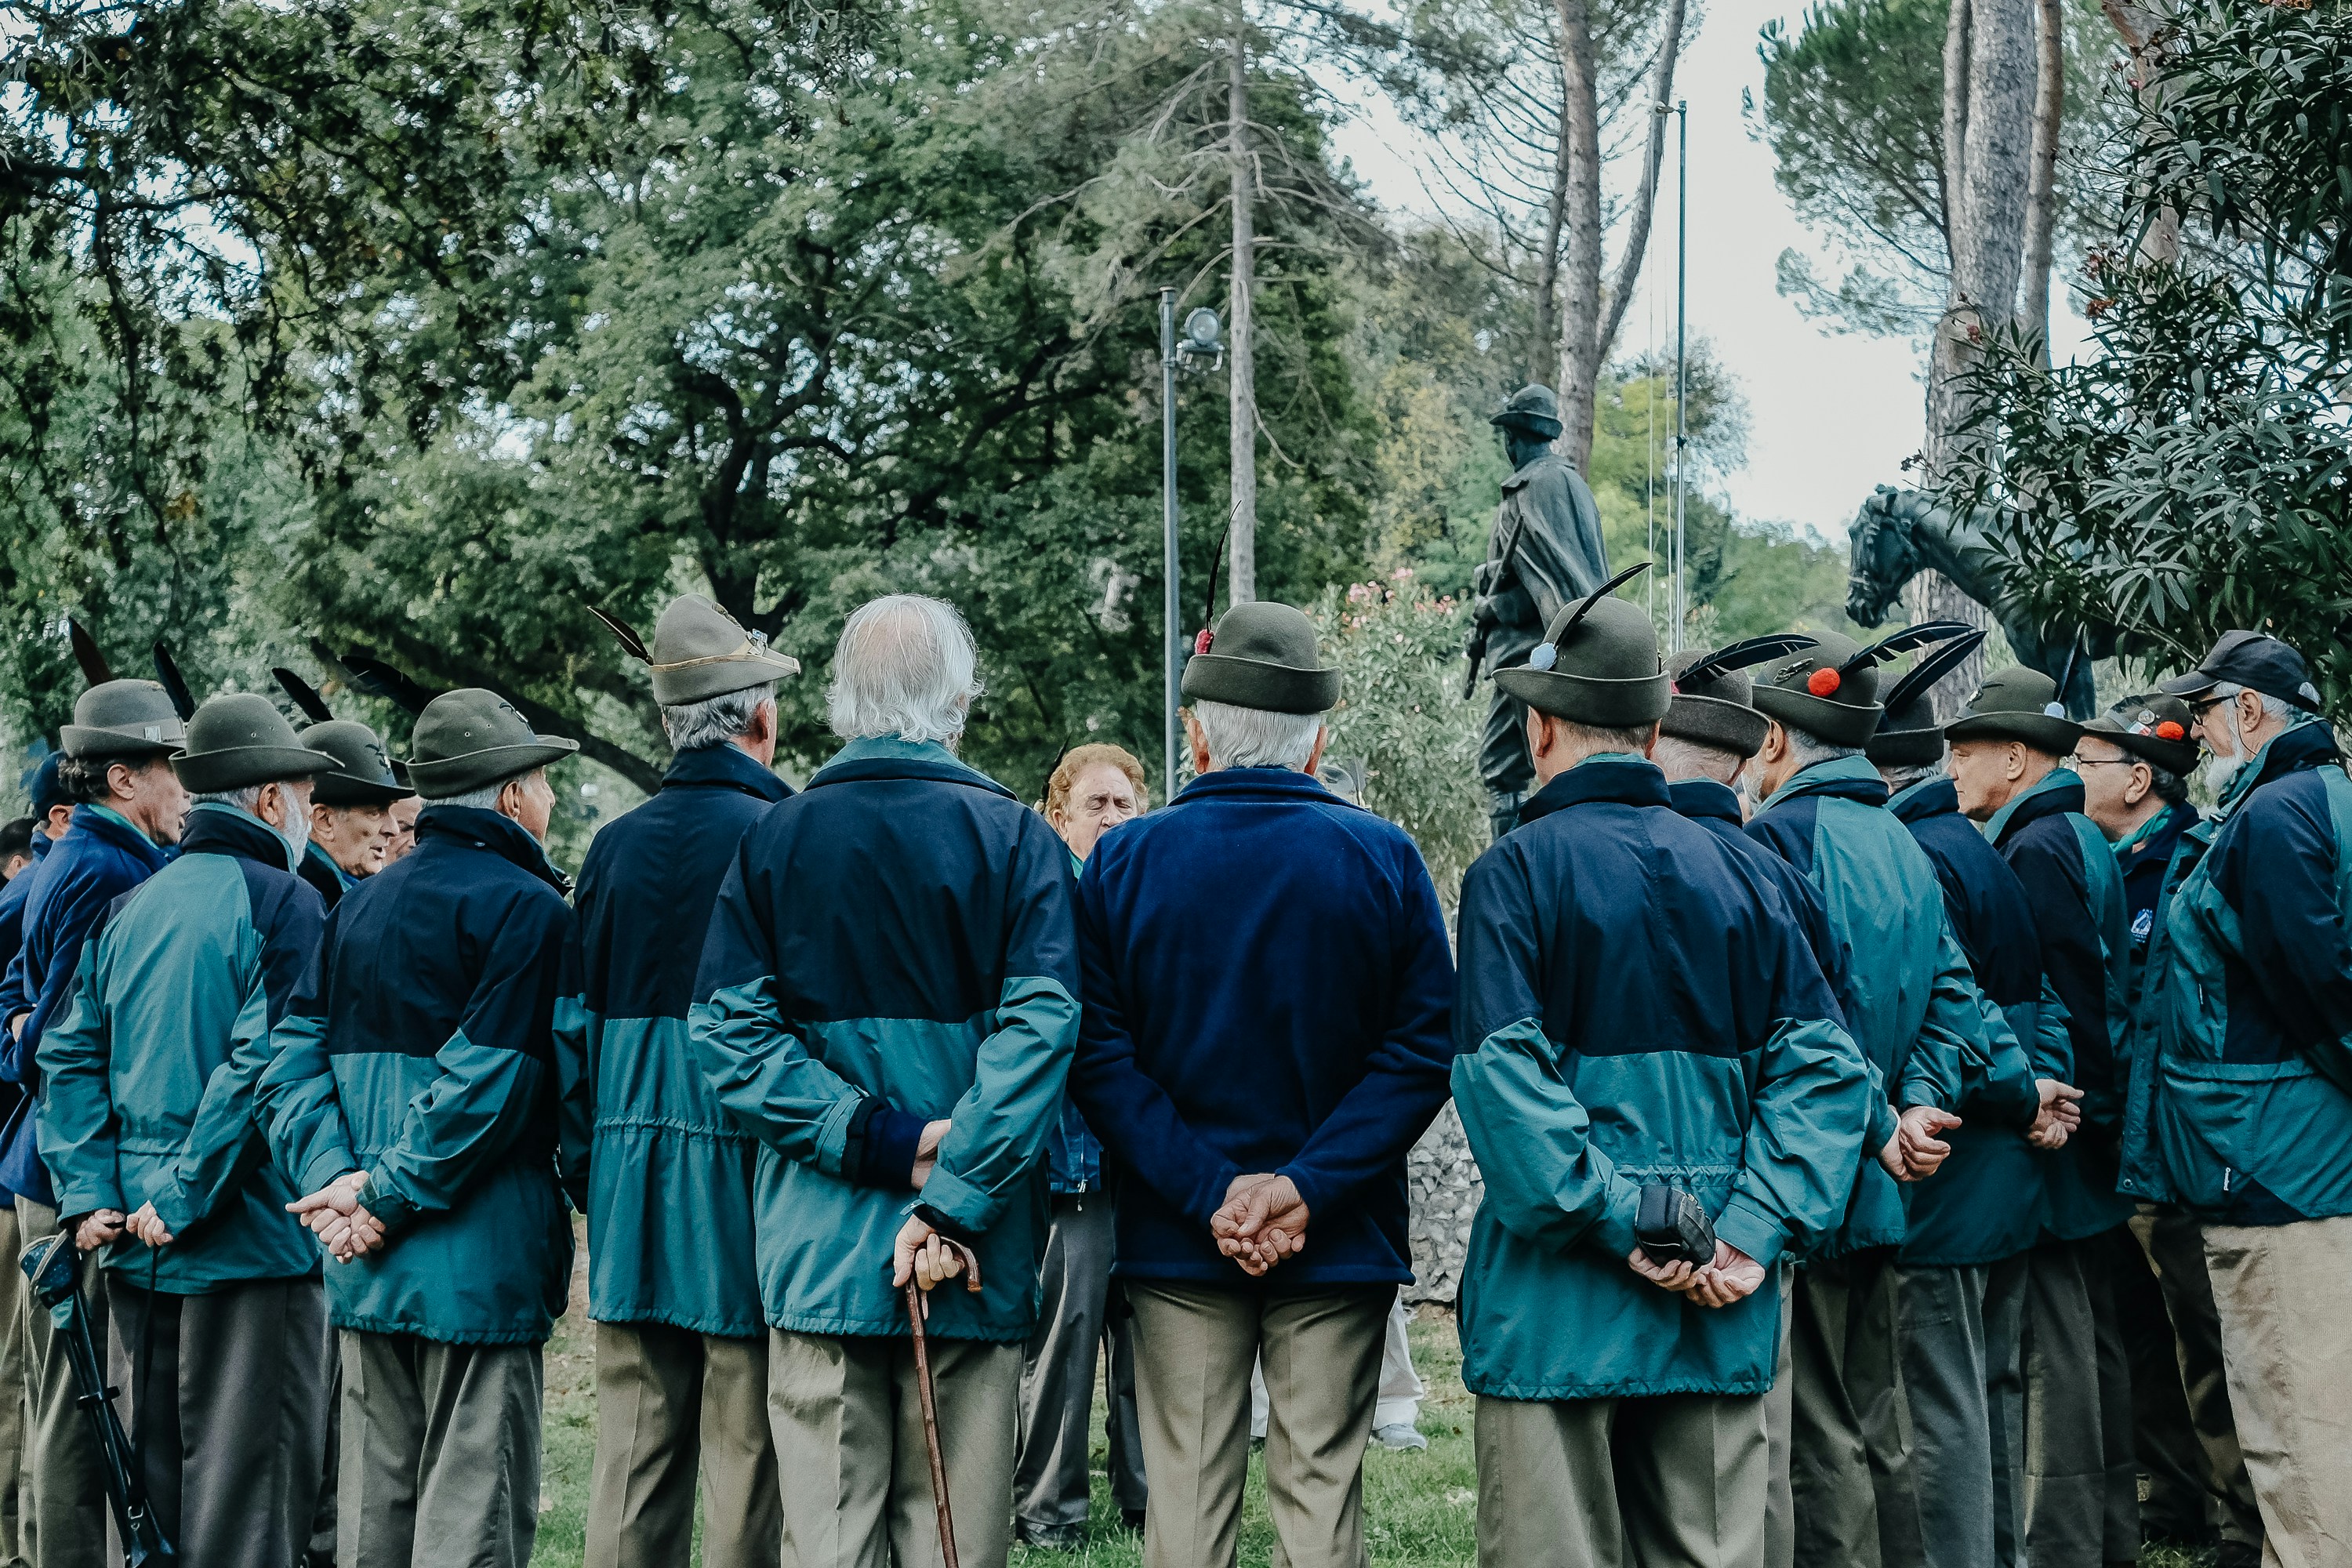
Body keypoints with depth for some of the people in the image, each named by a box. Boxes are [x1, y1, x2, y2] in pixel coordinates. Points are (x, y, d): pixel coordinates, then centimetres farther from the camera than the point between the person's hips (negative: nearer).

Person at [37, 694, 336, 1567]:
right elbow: (263, 1064, -20)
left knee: (147, 1473, 15)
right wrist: (187, 1197, -15)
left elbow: (70, 1052, 7)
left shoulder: (129, 909, 11)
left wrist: (90, 1192, 2)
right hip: (248, 1242, -7)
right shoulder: (282, 904, -10)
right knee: (244, 1492, -2)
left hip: (134, 1244, 7)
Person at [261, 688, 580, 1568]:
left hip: (363, 1267, 7)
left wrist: (333, 1178, -4)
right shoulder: (529, 908, -10)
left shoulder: (360, 906, 14)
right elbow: (484, 1081, -19)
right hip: (480, 1264, -7)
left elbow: (293, 1055, 6)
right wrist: (388, 1200, -13)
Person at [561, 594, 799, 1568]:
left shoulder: (615, 848, 7)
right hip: (745, 1186, -5)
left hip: (631, 1198, 5)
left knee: (631, 1468, 9)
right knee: (748, 1463, 0)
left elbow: (574, 1026, 11)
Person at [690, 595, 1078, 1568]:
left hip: (817, 1255, 1)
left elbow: (726, 1033, -5)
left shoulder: (774, 839, 4)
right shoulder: (1017, 841, -2)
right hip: (974, 1261, -1)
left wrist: (877, 1140, -8)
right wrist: (954, 1203, -14)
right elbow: (1040, 1032, -14)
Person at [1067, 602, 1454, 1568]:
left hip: (1175, 1244, 0)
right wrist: (1309, 1188, -12)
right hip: (1341, 1247, 0)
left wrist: (1210, 1190, -10)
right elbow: (1424, 1048, -8)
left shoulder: (1123, 860, -1)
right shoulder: (1384, 858, -2)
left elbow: (1098, 1055, -7)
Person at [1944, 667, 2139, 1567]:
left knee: (2055, 1345, -7)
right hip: (2091, 1129, 10)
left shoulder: (2034, 849, -15)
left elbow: (2057, 996, -21)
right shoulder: (2082, 839, 16)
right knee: (2093, 1336, 15)